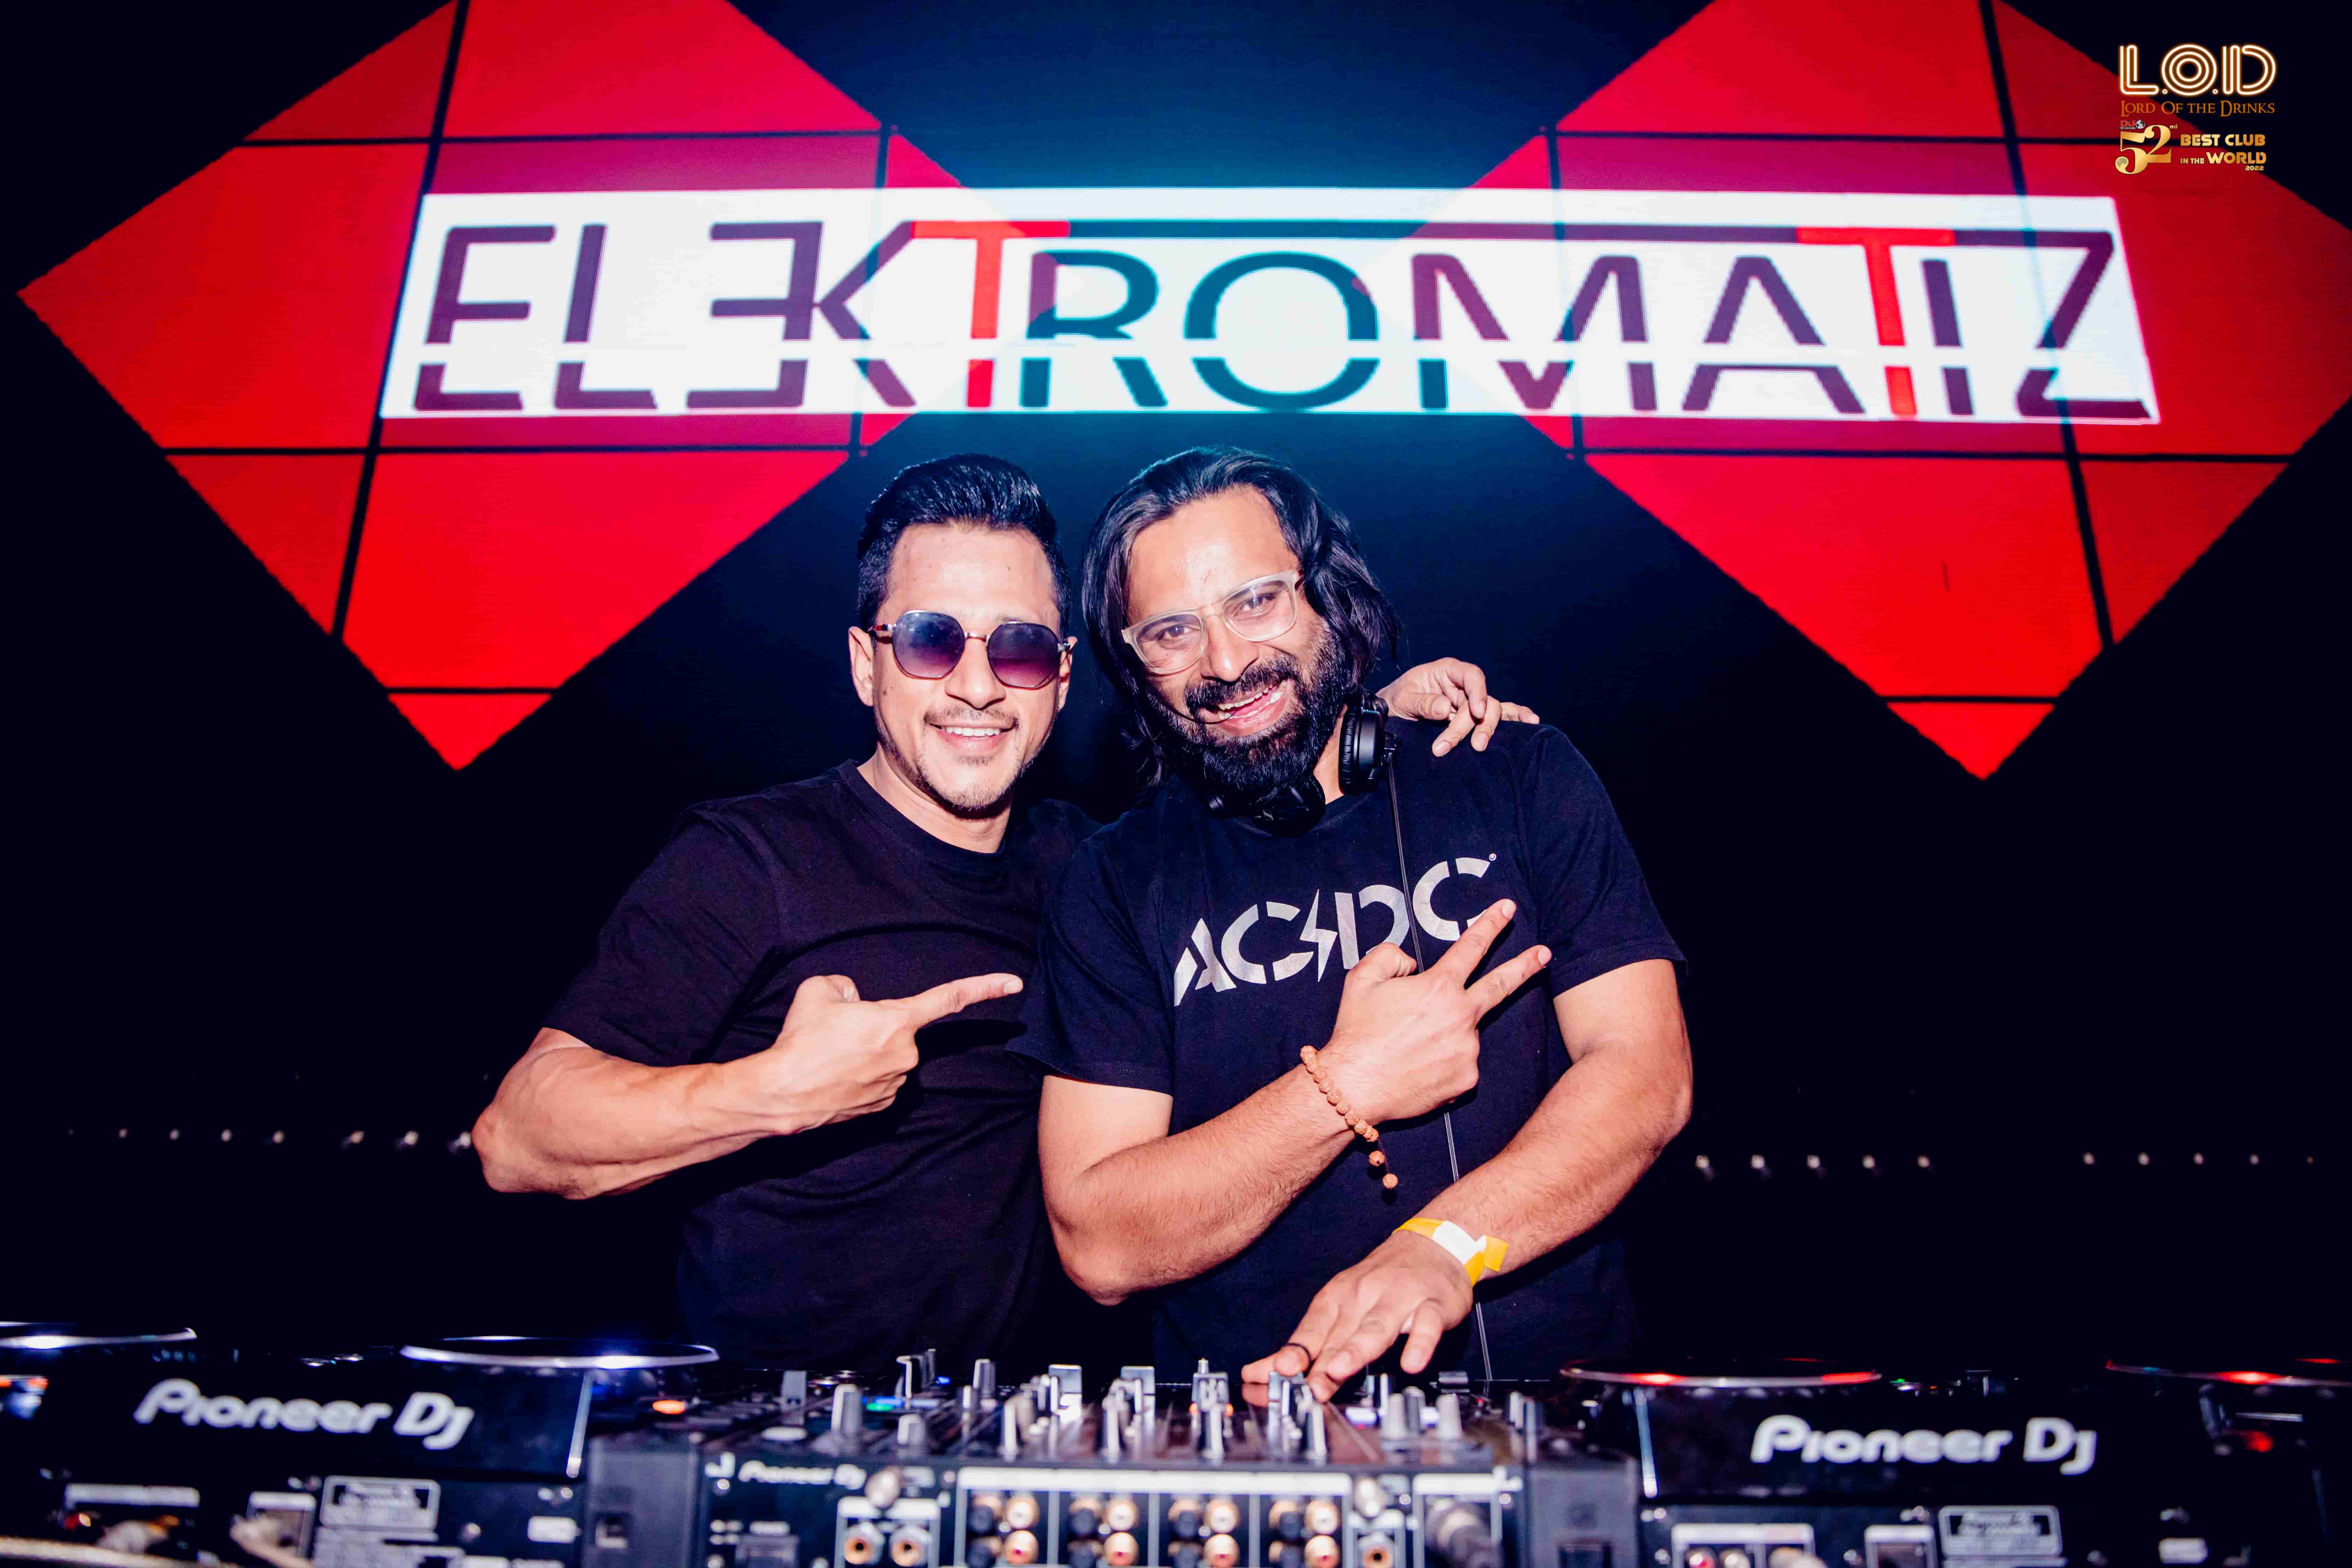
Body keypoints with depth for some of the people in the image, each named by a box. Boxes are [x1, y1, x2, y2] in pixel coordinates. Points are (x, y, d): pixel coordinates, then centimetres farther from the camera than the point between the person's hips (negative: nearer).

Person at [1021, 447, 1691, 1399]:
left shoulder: (1519, 779, 5)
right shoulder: (1116, 886, 3)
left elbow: (1646, 1069, -4)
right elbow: (1097, 1248, -3)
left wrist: (1442, 1245, -19)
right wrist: (1348, 1088, -13)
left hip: (1549, 1399, 1)